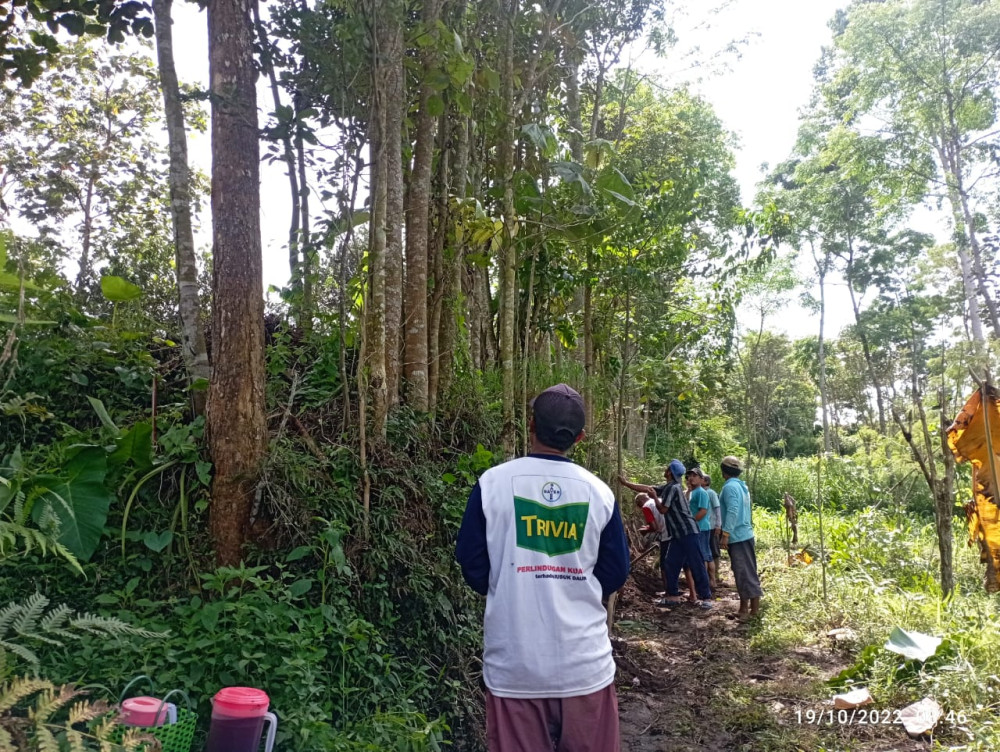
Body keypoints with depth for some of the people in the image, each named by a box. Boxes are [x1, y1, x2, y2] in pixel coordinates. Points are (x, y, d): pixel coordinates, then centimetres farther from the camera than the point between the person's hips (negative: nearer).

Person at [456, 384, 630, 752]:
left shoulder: (492, 483, -9)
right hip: (584, 660, 1)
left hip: (513, 662, -1)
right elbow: (615, 573, 5)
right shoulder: (599, 492, -4)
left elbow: (472, 566, -1)